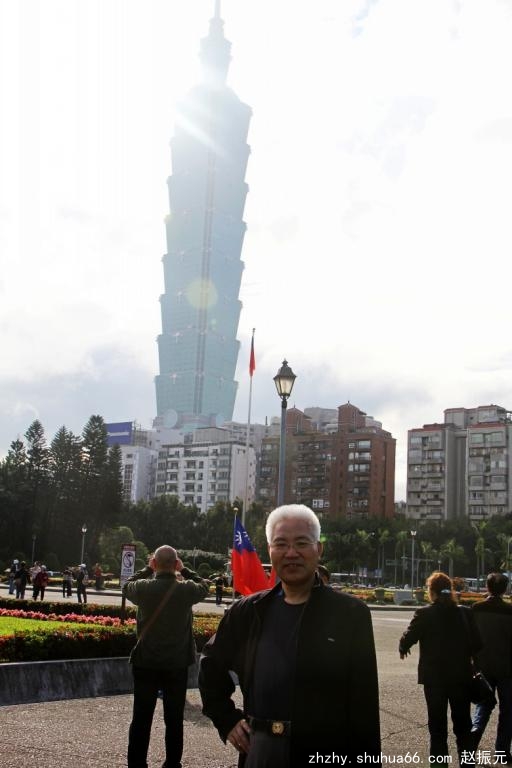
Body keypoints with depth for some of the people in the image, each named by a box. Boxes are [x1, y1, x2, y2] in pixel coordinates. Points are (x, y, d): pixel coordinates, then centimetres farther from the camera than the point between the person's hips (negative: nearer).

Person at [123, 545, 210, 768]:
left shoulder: (144, 588, -12)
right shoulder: (187, 590, -12)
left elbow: (127, 586, 11)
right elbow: (204, 586, 11)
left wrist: (147, 569, 19)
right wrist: (184, 570, 16)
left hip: (146, 664, 0)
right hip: (177, 665, 0)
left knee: (141, 718, 8)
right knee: (174, 719, 11)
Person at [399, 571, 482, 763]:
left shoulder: (424, 614, -12)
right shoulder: (466, 613, -5)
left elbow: (407, 639, -12)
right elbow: (477, 644, -4)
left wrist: (403, 648, 10)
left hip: (434, 677, -2)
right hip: (462, 676, 2)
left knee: (437, 725, 9)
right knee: (463, 723, 15)